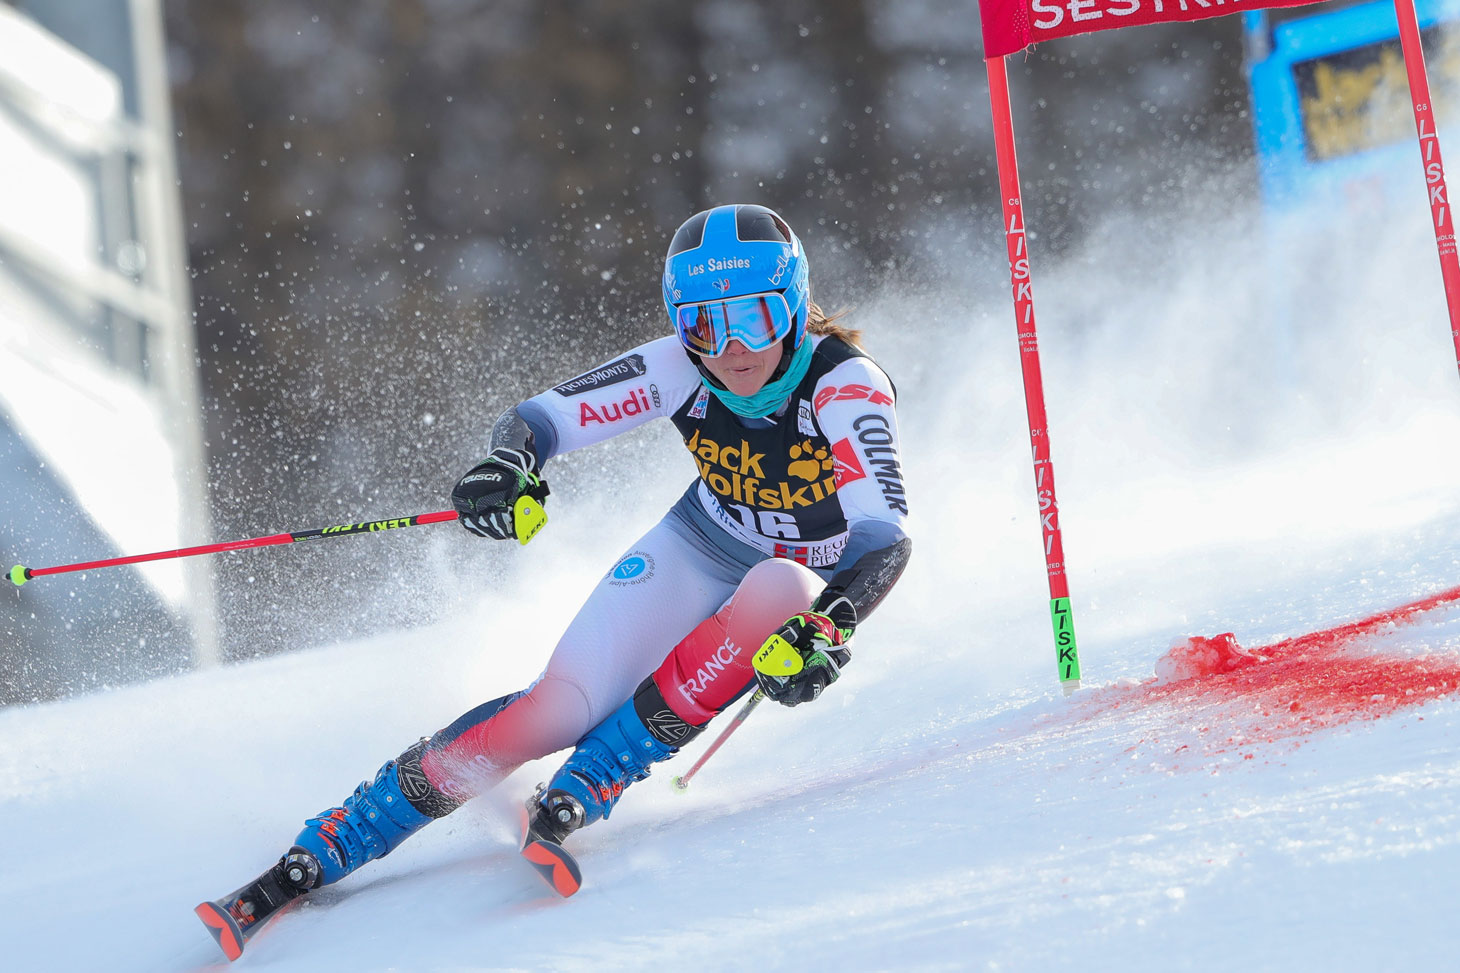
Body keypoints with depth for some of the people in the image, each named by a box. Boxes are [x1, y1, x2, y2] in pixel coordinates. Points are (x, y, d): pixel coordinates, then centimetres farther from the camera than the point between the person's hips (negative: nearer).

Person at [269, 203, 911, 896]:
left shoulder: (845, 385, -29)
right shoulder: (682, 368, -19)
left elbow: (888, 535, -38)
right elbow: (541, 417, -16)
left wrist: (830, 631, -56)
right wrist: (509, 463, -41)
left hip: (805, 587, -1)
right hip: (692, 554, 2)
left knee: (777, 591, -39)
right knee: (563, 707, -21)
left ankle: (587, 784, -28)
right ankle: (328, 844, -12)